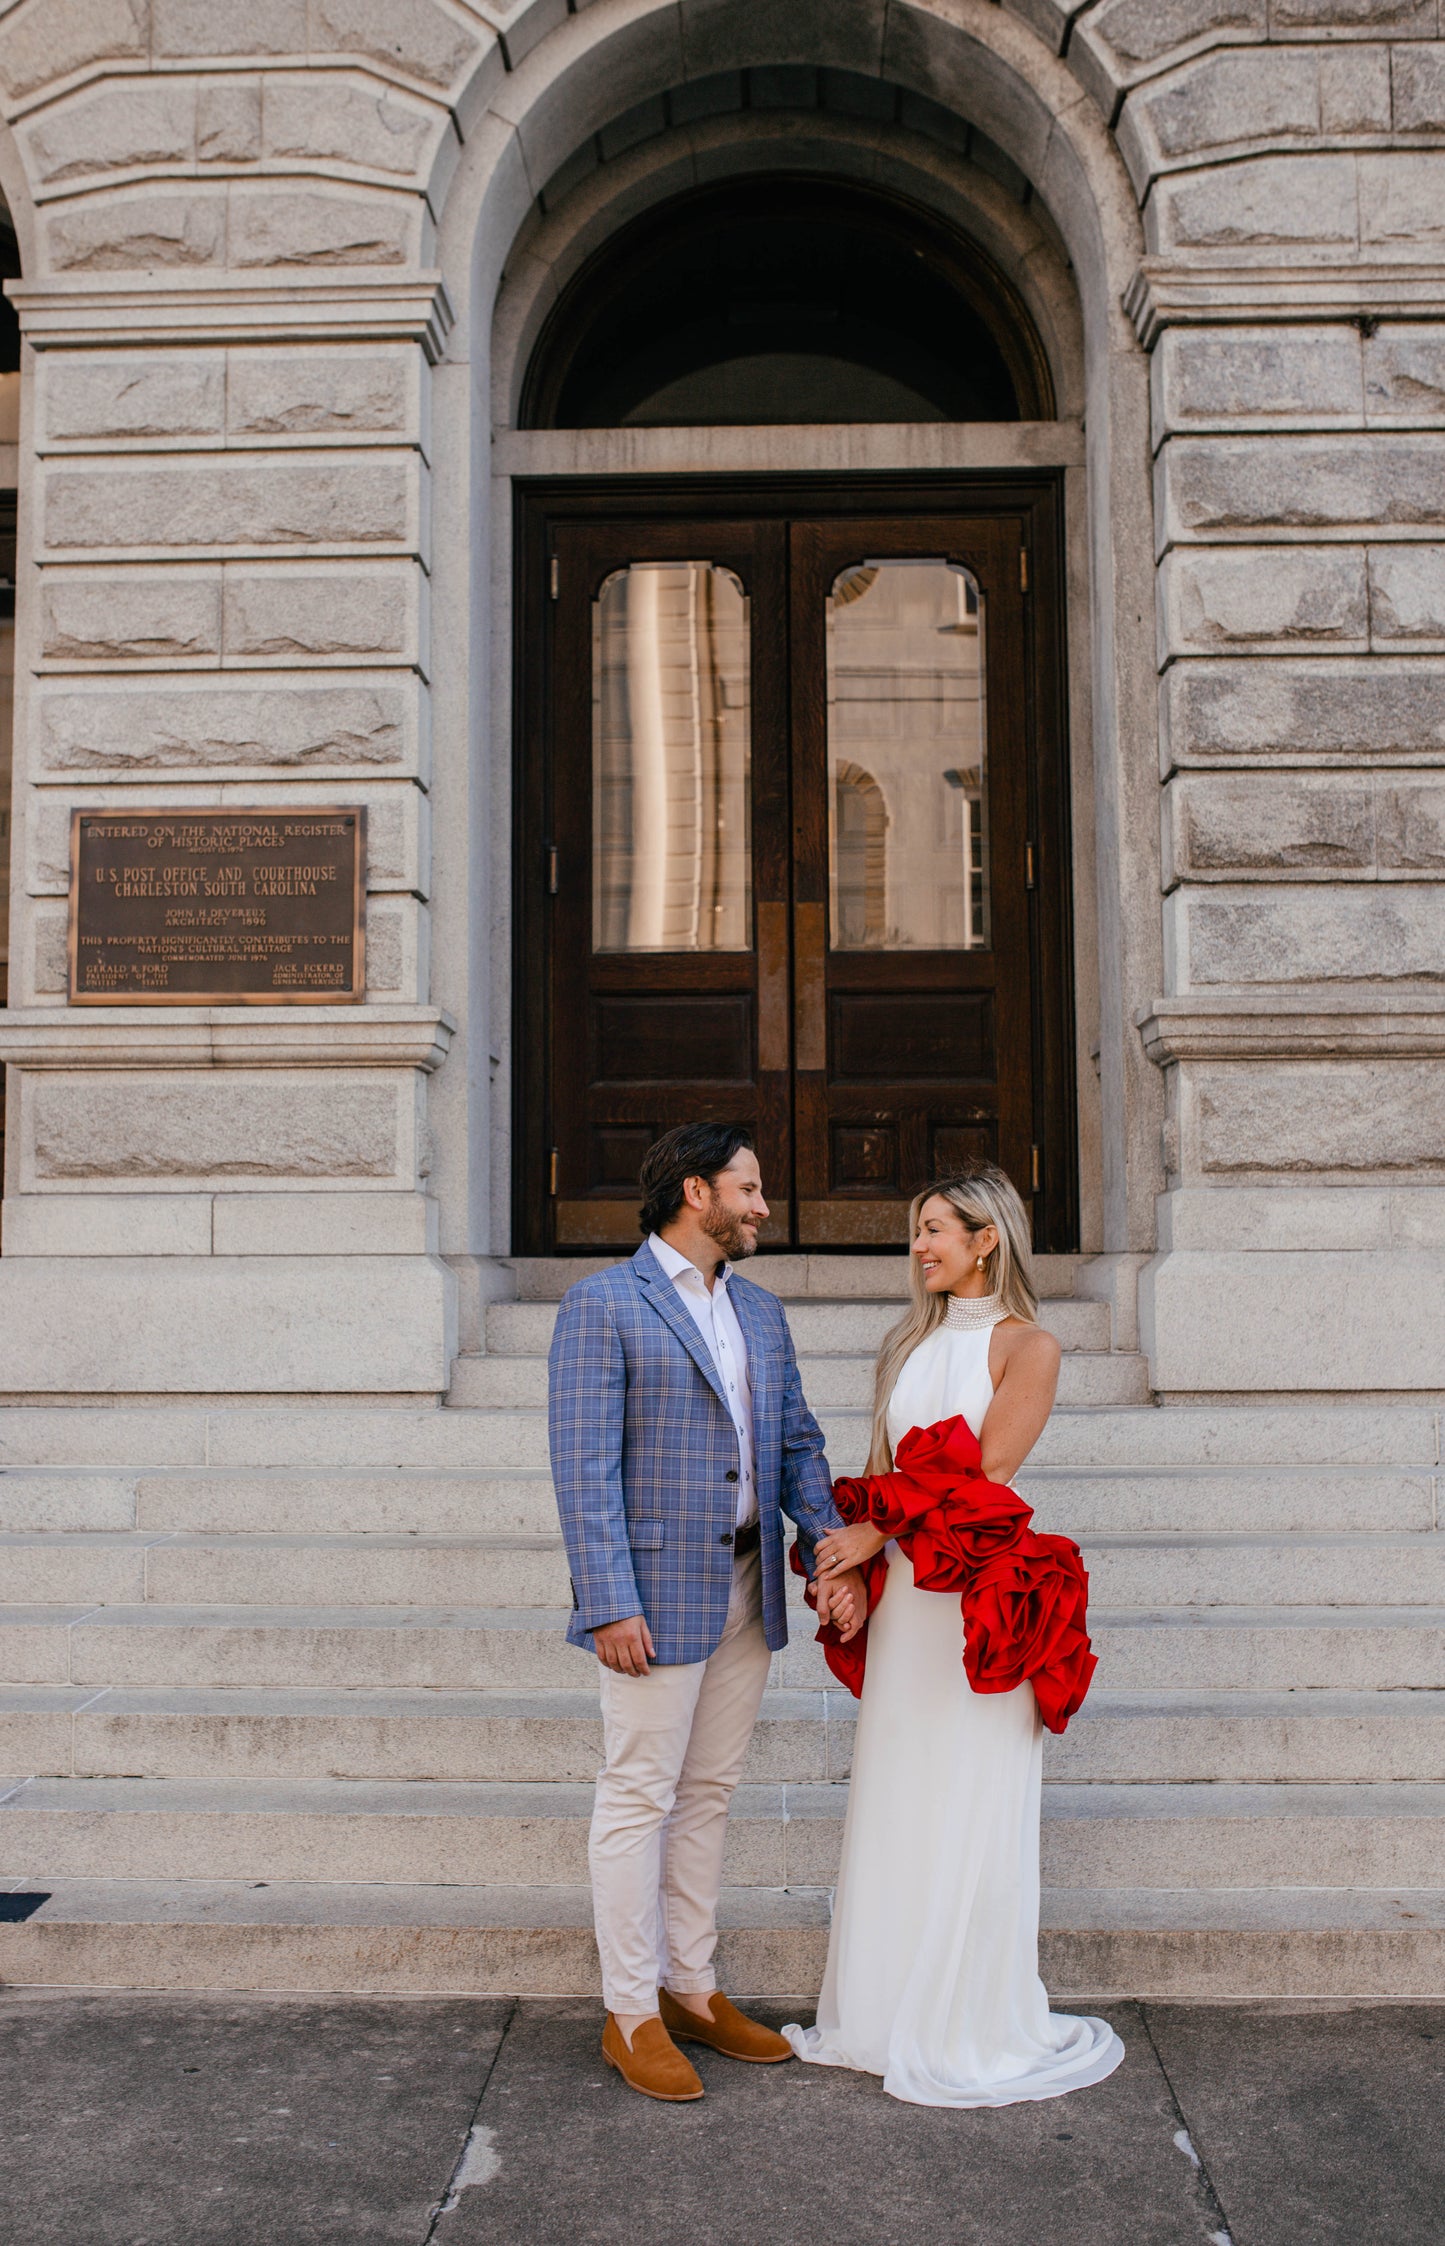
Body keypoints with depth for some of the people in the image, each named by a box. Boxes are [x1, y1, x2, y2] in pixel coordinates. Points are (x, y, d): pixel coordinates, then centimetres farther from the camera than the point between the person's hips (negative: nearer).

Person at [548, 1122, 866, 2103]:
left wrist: (836, 1550, -1)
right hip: (657, 1594, -7)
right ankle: (632, 2014, 15)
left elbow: (798, 1443, 13)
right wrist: (609, 1603, -19)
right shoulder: (603, 1304, -9)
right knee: (640, 1797, 3)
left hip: (747, 1592, 7)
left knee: (707, 1795, 15)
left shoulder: (761, 1309, 13)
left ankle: (693, 1990, 28)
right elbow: (585, 1465, -14)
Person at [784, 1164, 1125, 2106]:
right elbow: (885, 1467, 12)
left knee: (971, 1809, 3)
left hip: (977, 1590, -6)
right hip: (904, 1592, 6)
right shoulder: (914, 1343, 13)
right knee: (896, 1802, 12)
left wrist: (879, 1534, -10)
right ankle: (890, 2012, 26)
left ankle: (975, 2029, 18)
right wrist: (850, 1566, 0)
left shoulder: (1026, 1346, -7)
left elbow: (983, 1478, -13)